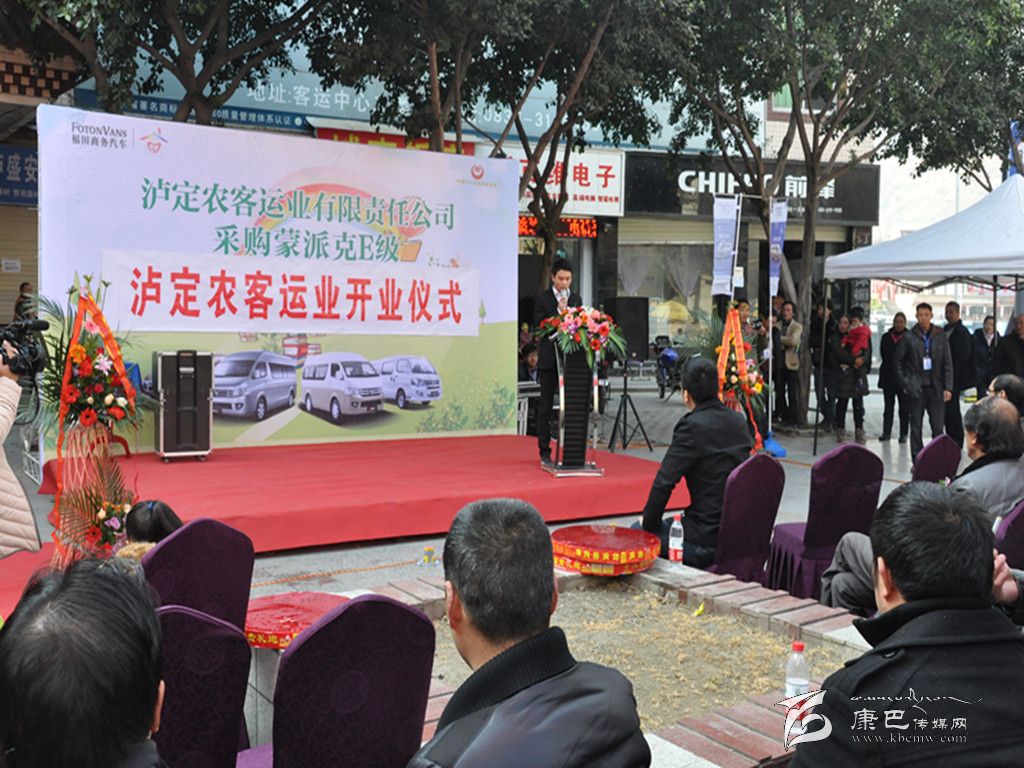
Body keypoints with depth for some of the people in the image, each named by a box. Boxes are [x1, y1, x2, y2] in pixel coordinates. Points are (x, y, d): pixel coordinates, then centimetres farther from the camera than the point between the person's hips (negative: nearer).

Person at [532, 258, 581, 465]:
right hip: (549, 360, -3)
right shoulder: (542, 298, -1)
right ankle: (545, 452, 8)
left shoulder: (576, 299, 11)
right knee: (545, 407, 2)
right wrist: (558, 311, -15)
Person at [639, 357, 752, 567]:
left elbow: (664, 482, -18)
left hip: (707, 541, -8)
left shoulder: (692, 427, -18)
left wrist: (649, 522, -1)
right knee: (670, 524, 29)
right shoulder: (739, 422, 6)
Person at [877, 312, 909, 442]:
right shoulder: (886, 337, 10)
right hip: (889, 377, 4)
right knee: (888, 406, 9)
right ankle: (886, 432, 13)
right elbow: (884, 355, 5)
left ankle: (904, 434, 6)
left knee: (904, 408, 0)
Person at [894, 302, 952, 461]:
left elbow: (947, 364, 5)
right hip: (916, 388, -1)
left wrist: (948, 388, -2)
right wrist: (904, 384, 2)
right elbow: (898, 361, 8)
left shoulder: (940, 336, 5)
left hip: (936, 388, 1)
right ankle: (917, 460, 12)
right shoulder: (909, 337, 1)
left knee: (938, 427, -1)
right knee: (916, 427, 5)